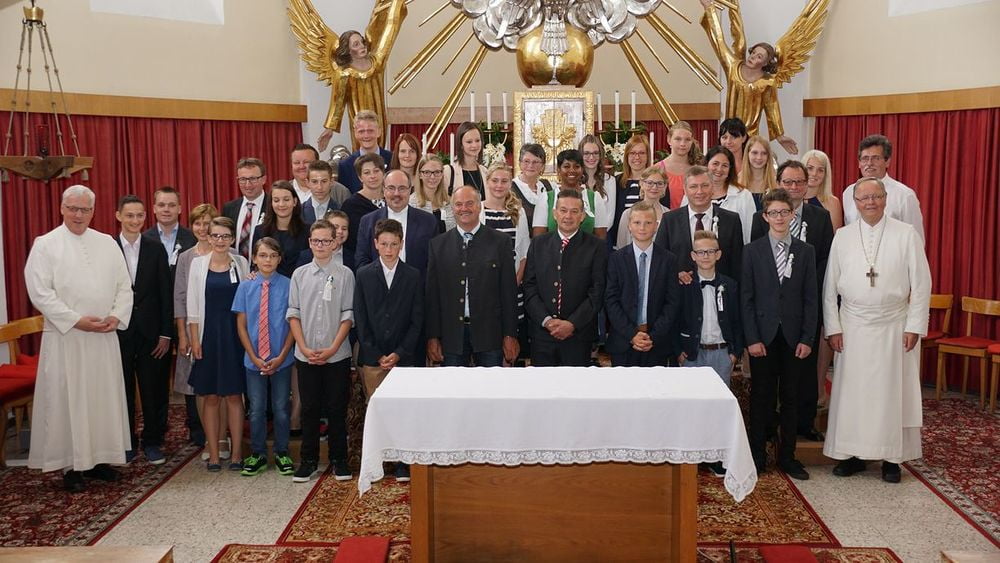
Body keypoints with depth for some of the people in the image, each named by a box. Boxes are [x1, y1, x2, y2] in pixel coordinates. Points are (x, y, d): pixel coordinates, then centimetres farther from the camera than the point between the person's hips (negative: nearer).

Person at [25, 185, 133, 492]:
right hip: (65, 336, -4)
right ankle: (70, 464, 11)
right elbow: (39, 291, -9)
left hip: (104, 337, 4)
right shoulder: (45, 244, -2)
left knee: (104, 397, 8)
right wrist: (77, 320, -15)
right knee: (67, 399, 1)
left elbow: (124, 285, 9)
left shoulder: (107, 243, 10)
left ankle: (98, 457, 20)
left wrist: (116, 316, -7)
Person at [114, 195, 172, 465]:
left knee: (154, 390, 6)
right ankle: (127, 443, 22)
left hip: (151, 331, 1)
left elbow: (165, 293, 2)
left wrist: (166, 333, -2)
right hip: (118, 331, 0)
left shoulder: (156, 248, 2)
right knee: (122, 390, 9)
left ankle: (152, 442, 19)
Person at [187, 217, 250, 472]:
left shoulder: (241, 263, 4)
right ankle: (213, 454, 14)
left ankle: (236, 452, 12)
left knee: (234, 395, 4)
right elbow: (193, 305, 1)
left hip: (234, 334, 0)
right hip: (208, 334, 0)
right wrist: (195, 340, -3)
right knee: (211, 397, 5)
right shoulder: (198, 263, 2)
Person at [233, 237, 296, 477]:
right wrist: (255, 358, -6)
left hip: (281, 360, -1)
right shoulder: (245, 286, -3)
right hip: (253, 360, 1)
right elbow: (241, 325, 0)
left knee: (281, 409, 10)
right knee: (256, 409, 10)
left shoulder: (288, 285, -8)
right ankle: (257, 454, 26)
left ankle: (282, 453, 26)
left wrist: (281, 356, -9)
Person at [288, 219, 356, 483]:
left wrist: (333, 348, -10)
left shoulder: (345, 274, -2)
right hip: (306, 355, 2)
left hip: (337, 355, -2)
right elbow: (294, 314, 3)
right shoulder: (300, 274, 4)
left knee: (337, 409, 6)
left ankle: (339, 460, 19)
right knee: (309, 408, 10)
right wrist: (304, 348, -6)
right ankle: (308, 460, 22)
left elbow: (348, 315, -3)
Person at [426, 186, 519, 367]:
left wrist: (510, 335, -2)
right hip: (451, 336, 1)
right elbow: (431, 293, 5)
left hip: (490, 334, -1)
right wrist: (432, 337, 1)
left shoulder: (501, 242, 2)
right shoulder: (438, 244, 7)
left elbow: (509, 291, 1)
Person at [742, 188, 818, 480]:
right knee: (761, 398, 5)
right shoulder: (753, 250, 1)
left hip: (794, 336, 2)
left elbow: (811, 298, 3)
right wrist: (752, 338, -9)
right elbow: (746, 298, -2)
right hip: (763, 335, -1)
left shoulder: (806, 251, 6)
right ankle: (757, 457, 16)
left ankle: (787, 457, 20)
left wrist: (807, 339, -4)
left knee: (790, 398, 8)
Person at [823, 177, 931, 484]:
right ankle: (853, 453, 15)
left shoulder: (907, 234, -2)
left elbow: (921, 284, -1)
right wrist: (833, 327, 0)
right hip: (852, 327, 1)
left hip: (894, 327, -1)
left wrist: (914, 326, -5)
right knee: (852, 391, 4)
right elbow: (830, 285, 4)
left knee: (892, 391, 5)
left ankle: (892, 457, 16)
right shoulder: (842, 236, 3)